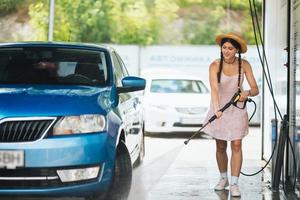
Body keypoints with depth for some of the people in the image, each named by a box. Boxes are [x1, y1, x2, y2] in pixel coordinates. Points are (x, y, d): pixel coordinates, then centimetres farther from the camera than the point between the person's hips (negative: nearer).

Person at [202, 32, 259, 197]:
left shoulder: (244, 65, -11)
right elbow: (214, 88, -30)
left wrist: (247, 93, -35)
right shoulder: (215, 65, -17)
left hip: (237, 108, 0)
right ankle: (223, 178, 30)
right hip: (219, 108, 0)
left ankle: (234, 183, -3)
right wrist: (216, 109, -45)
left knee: (236, 145, -8)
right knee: (220, 147, 10)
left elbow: (255, 89, -12)